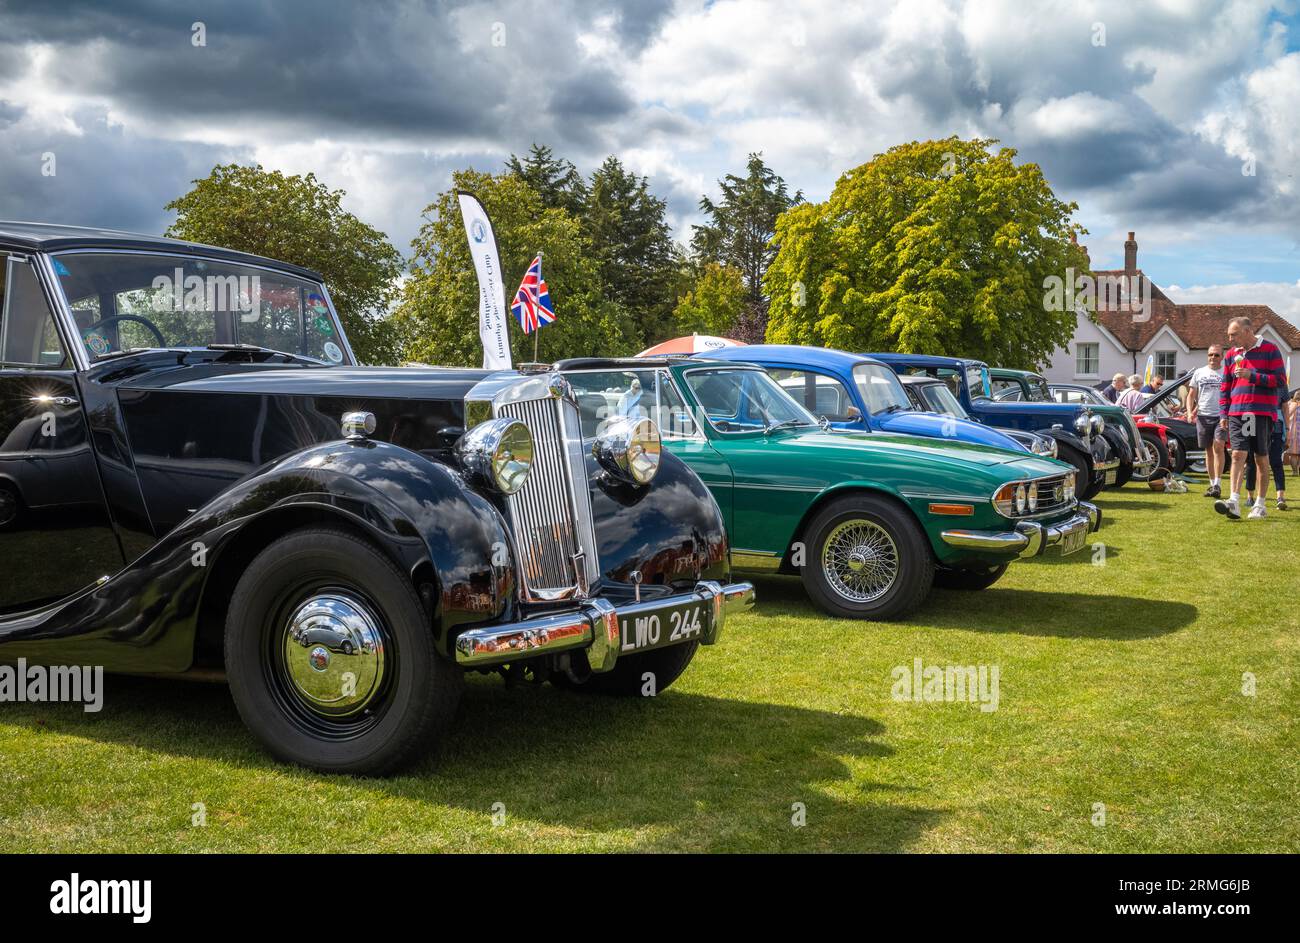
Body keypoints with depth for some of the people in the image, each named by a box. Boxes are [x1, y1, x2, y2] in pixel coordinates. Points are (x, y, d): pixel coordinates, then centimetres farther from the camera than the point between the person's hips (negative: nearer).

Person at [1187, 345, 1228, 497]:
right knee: (1209, 451, 8)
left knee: (1218, 446, -17)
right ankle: (1212, 484, 17)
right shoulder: (1199, 373, 13)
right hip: (1203, 416, 3)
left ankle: (1217, 485, -17)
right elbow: (1191, 395, 15)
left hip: (1222, 416, -3)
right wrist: (1190, 412, 0)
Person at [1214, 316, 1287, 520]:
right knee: (1238, 455, -8)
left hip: (1262, 413, -3)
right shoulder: (1231, 355, 13)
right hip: (1237, 413, 3)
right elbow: (1224, 386, 16)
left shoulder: (1270, 350, -1)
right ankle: (1234, 503, -19)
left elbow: (1280, 380, -7)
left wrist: (1252, 376, -16)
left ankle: (1260, 504, 13)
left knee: (1261, 459, 3)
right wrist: (1223, 414, 8)